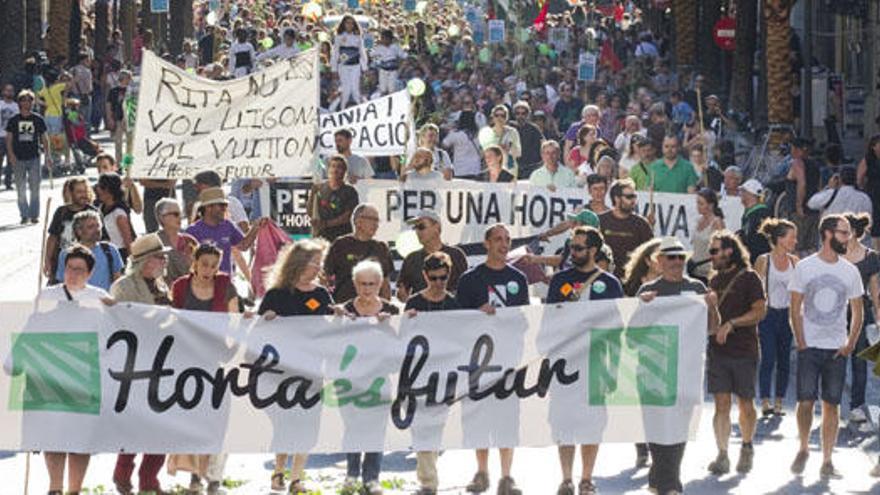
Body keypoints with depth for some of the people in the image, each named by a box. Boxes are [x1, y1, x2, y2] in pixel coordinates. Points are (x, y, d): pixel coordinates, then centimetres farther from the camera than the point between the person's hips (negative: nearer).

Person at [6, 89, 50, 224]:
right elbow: (9, 139, 3)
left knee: (34, 187, -1)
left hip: (34, 157, 0)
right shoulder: (13, 120, 2)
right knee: (21, 188, 2)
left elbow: (44, 138, 8)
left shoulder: (38, 119, 3)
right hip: (19, 159, 0)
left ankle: (34, 215, 6)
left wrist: (48, 155, 1)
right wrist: (11, 155, -9)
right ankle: (24, 215, 10)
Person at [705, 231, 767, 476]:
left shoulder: (749, 278, -4)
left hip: (744, 351, -4)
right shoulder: (714, 280, 14)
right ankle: (722, 456, -3)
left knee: (745, 405, 6)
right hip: (717, 350, 4)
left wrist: (731, 324, -17)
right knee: (721, 405, -3)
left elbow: (760, 311, -10)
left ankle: (747, 448, 27)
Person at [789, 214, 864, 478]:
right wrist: (801, 343, -7)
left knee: (831, 405, 2)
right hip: (809, 347, -2)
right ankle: (803, 449, 17)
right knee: (806, 401, -5)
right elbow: (795, 309, 1)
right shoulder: (805, 267, -1)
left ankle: (827, 461, 6)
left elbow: (857, 312, 11)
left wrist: (850, 345, -1)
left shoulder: (850, 271, 6)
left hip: (837, 348, 2)